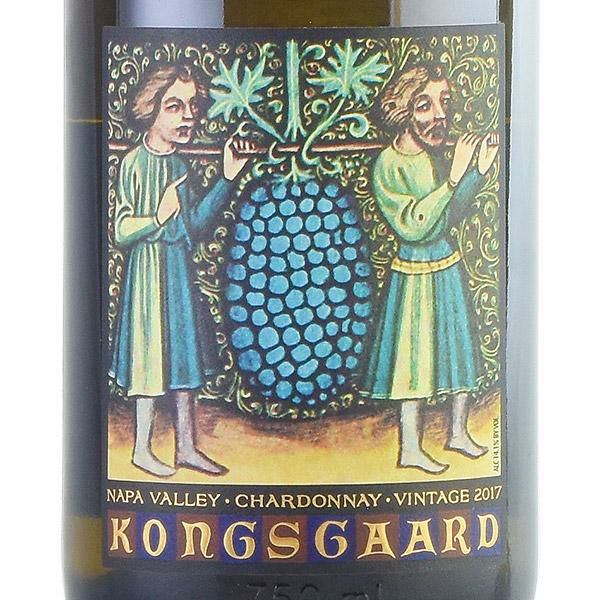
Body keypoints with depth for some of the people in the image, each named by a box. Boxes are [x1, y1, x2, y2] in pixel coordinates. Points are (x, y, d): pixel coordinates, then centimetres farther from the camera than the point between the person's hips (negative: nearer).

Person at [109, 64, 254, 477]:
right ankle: (142, 449, 11)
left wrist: (227, 180, 9)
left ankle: (187, 446, 19)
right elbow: (122, 231, -15)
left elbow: (195, 226, 12)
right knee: (152, 354, -1)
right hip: (148, 268, -7)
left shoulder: (178, 164, 8)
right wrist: (157, 219, -32)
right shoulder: (135, 163, -15)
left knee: (184, 355, 11)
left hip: (179, 267, 8)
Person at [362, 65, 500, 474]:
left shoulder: (437, 155, 0)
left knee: (458, 348, 16)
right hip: (416, 275, -7)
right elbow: (413, 226, -26)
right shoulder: (389, 165, -21)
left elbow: (452, 212, 10)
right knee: (416, 356, 1)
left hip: (449, 267, 7)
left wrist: (480, 171, -2)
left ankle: (459, 432, 31)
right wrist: (453, 178, -30)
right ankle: (411, 448, 12)